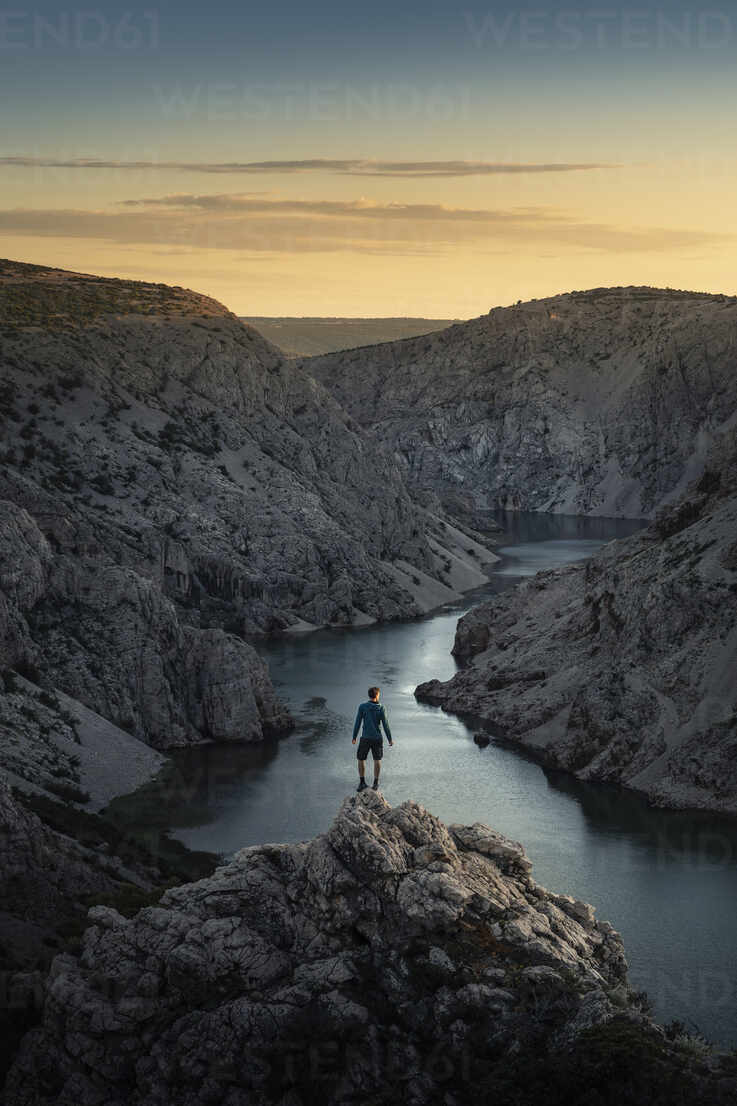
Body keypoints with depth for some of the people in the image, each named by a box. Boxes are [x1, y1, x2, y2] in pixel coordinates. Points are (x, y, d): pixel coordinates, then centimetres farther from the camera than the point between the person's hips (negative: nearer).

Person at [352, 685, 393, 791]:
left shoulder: (362, 707, -8)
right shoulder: (381, 709, -8)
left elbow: (358, 723, -6)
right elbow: (385, 725, -6)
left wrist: (354, 737, 4)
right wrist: (390, 739, 4)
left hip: (365, 738, -1)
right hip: (377, 738, 1)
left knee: (361, 759, 14)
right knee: (377, 760, 14)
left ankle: (362, 782, 12)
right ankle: (375, 783, 16)